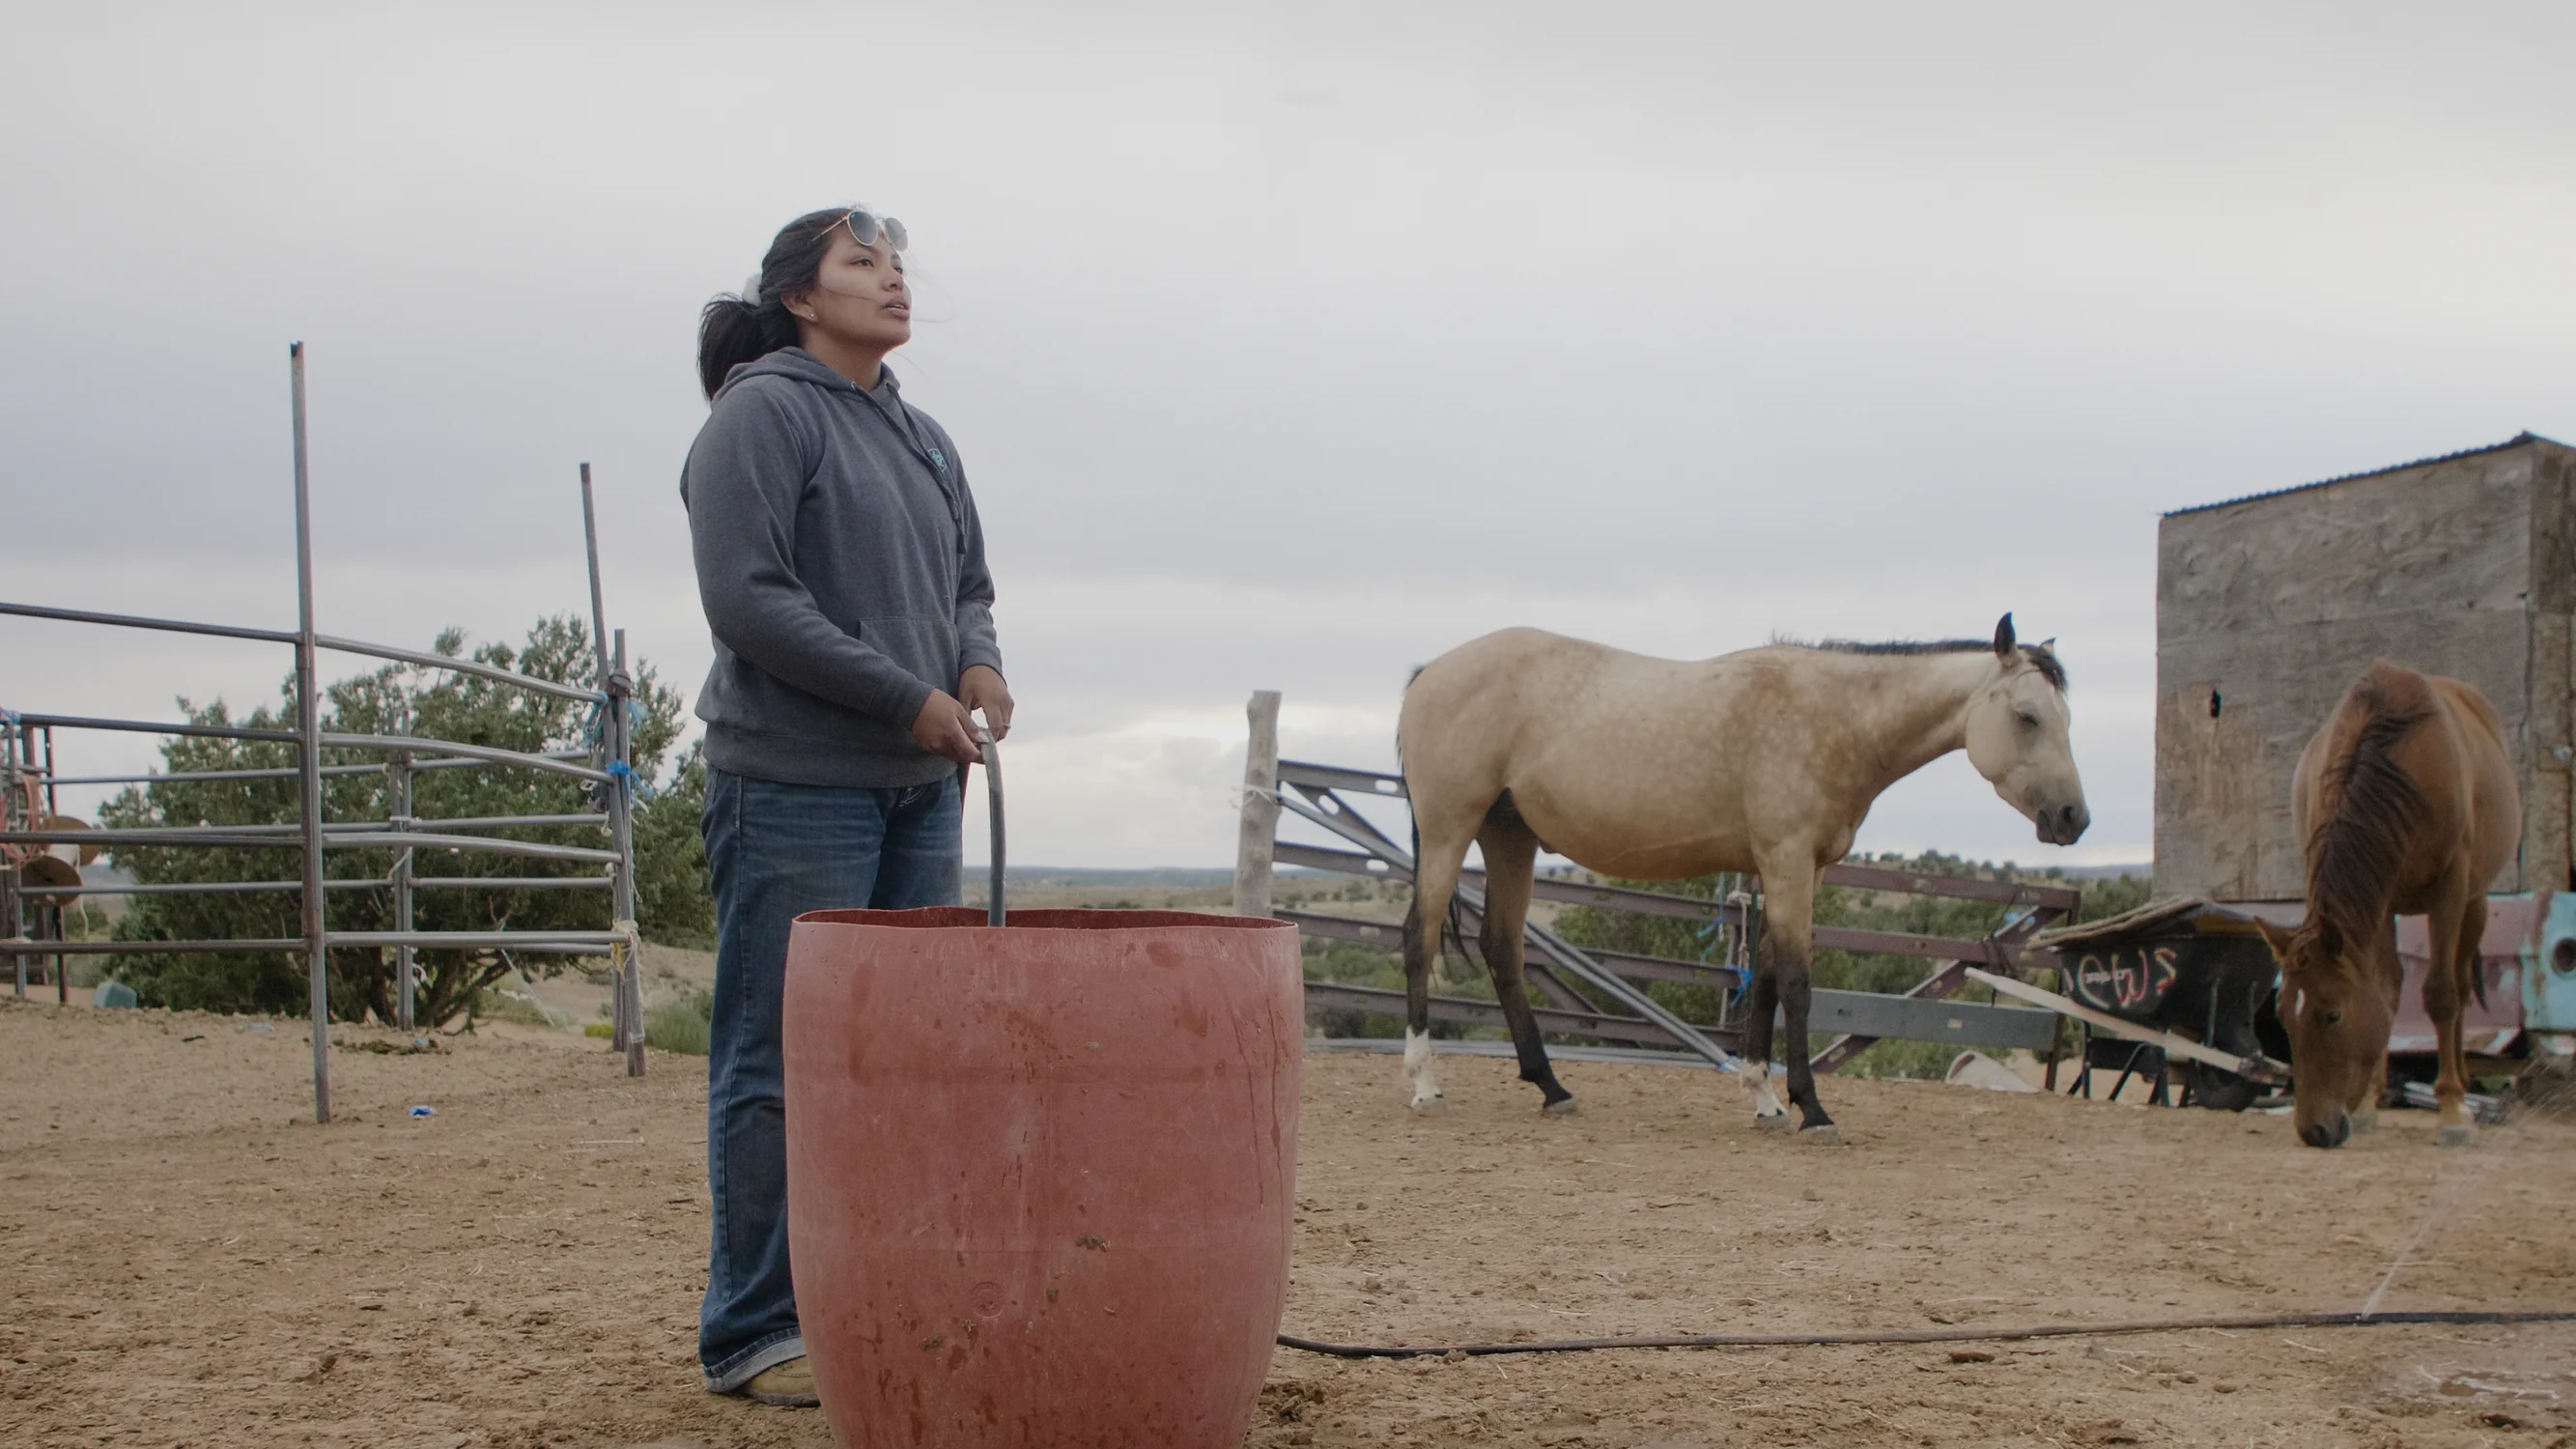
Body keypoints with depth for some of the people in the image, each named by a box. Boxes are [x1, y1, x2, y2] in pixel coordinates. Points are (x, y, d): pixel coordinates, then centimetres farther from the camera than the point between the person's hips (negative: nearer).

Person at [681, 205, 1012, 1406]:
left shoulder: (924, 439, 17)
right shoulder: (762, 414, -7)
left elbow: (968, 584, 23)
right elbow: (746, 597, -15)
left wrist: (980, 663, -1)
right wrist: (908, 698, -15)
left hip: (920, 788, 8)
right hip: (796, 787, -8)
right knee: (781, 1062, -3)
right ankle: (753, 1332, 6)